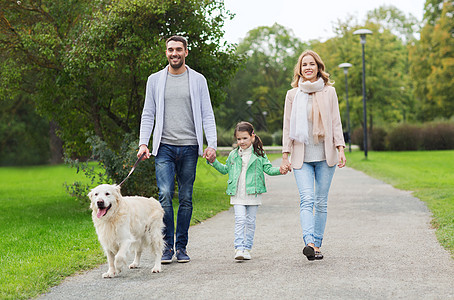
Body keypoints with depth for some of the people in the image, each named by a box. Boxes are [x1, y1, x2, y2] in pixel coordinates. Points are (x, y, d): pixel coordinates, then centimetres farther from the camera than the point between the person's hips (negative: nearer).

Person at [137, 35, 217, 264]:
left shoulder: (198, 80, 7)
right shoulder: (155, 80, 9)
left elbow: (207, 115, 5)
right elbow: (148, 114, 9)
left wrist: (212, 145, -6)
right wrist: (143, 142, -3)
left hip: (189, 147, 0)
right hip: (164, 147, 0)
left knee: (186, 199, 4)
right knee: (165, 196, -11)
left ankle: (181, 247, 13)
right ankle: (167, 246, -1)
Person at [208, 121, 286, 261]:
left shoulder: (259, 154, 4)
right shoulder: (233, 155, 10)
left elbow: (268, 168, 2)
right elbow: (225, 169, 22)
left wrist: (279, 170, -15)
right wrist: (214, 162, 12)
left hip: (253, 193, 0)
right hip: (237, 195, 1)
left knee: (250, 221, 5)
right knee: (240, 220, -10)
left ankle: (247, 248, 13)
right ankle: (239, 248, -12)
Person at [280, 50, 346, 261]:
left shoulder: (329, 92, 8)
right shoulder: (292, 94, 9)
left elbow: (336, 122, 7)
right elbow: (287, 127, 9)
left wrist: (341, 149, -4)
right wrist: (285, 156, 4)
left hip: (325, 156, 1)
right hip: (302, 157, -1)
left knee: (321, 202, 4)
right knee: (307, 199, -17)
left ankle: (317, 246, 12)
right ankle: (309, 243, -29)